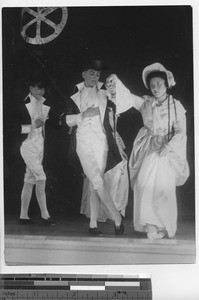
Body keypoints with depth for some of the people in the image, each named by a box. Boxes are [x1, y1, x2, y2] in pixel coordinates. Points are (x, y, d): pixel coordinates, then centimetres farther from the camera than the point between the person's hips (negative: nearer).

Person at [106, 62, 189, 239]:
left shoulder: (176, 106, 1)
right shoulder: (146, 102, 7)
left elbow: (180, 132, -3)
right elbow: (128, 98, -5)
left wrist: (169, 147, -18)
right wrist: (116, 83, -21)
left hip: (166, 150, -2)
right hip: (147, 148, 2)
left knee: (163, 188, -4)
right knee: (145, 184, -9)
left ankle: (164, 226, 12)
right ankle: (151, 225, 2)